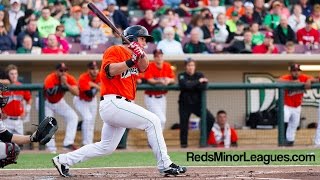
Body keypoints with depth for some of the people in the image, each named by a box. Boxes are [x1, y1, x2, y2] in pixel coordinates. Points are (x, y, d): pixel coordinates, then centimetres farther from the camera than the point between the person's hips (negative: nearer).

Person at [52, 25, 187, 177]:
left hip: (120, 105, 10)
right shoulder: (115, 50, -4)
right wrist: (131, 60, -24)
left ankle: (63, 160, 20)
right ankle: (165, 165, -16)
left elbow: (143, 67, 5)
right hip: (113, 101, -10)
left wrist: (141, 54, -13)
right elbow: (110, 70, -20)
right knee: (152, 121, -16)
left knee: (106, 147, 15)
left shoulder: (132, 54, 21)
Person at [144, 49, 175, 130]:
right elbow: (149, 80, -22)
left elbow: (173, 80, 1)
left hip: (162, 97, 6)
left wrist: (168, 80, -23)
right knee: (161, 120, -17)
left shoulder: (167, 66, 3)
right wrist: (160, 81, -38)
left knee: (162, 120, 9)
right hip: (151, 97, -6)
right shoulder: (150, 66, -12)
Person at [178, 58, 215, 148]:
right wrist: (198, 82, -19)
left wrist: (191, 85, -19)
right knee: (184, 122, -6)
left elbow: (203, 87, -16)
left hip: (197, 103, 2)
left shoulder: (200, 75, 3)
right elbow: (184, 85, -24)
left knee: (210, 119, -10)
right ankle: (183, 143, 10)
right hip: (185, 104, -2)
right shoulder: (182, 76, -3)